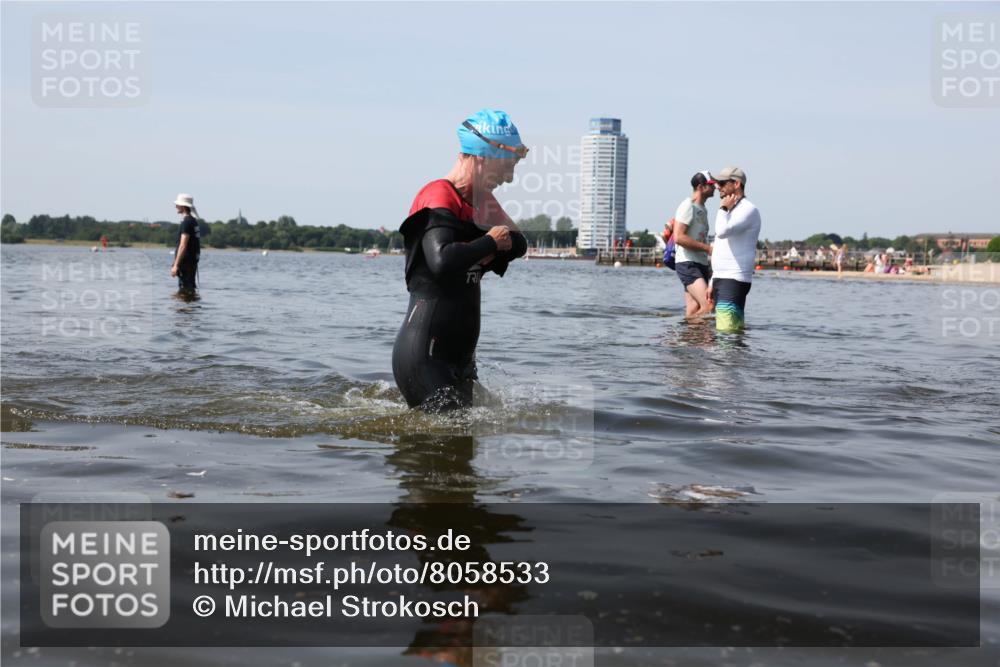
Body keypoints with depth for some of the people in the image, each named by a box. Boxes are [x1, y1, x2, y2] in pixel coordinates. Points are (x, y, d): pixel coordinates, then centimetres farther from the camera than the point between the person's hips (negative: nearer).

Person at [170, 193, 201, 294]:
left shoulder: (186, 222, -15)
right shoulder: (193, 221, 15)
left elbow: (183, 246, -21)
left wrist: (176, 265, -22)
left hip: (186, 262, -10)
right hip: (192, 261, 10)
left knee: (185, 291, -8)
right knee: (189, 289, 14)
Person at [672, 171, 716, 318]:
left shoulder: (702, 209, 19)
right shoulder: (688, 206, -9)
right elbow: (678, 237, -19)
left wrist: (708, 267, 19)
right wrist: (708, 248, -17)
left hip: (700, 265, 9)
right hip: (687, 264, -9)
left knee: (693, 312, 5)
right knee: (708, 307, -20)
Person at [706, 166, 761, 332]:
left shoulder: (748, 209, -8)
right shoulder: (732, 211, 23)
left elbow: (722, 231, -26)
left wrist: (724, 209, -8)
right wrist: (713, 283, 24)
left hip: (734, 281, -10)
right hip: (722, 280, 10)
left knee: (727, 330, -17)